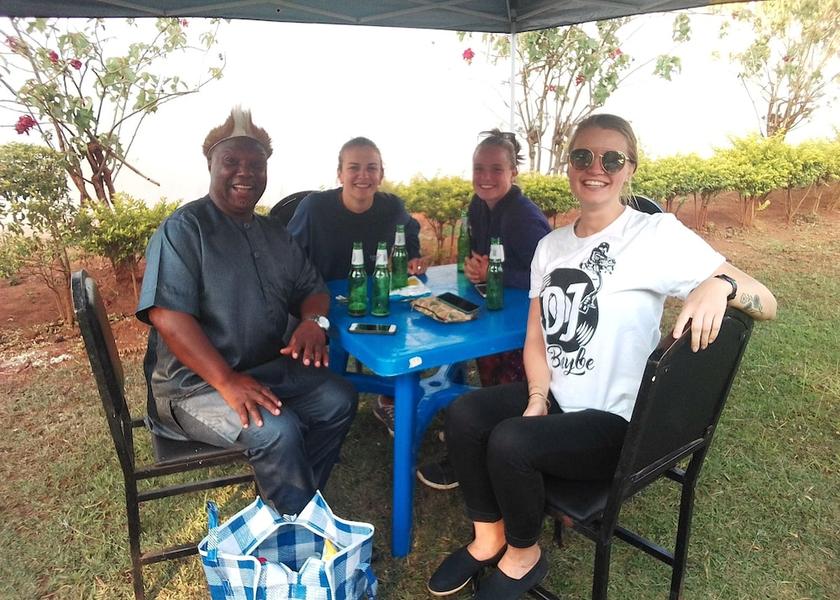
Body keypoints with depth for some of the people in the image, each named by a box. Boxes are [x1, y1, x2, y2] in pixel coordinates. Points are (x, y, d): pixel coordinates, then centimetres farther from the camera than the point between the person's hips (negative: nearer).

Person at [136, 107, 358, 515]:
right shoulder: (183, 229, -11)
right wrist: (227, 381, -31)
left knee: (339, 400, -9)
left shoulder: (274, 234, 12)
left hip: (267, 368, 7)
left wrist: (314, 321, -12)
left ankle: (295, 502, 7)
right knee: (278, 431, -28)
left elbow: (311, 288, 14)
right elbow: (167, 315, -22)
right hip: (196, 383, -7)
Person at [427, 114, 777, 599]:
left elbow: (767, 304, -15)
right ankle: (488, 538, 11)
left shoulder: (659, 235, -12)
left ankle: (524, 556, 7)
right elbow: (536, 338, 7)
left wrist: (720, 283, -38)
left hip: (616, 420, -5)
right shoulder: (552, 245, 6)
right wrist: (538, 399, -9)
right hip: (555, 398, 6)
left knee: (509, 442, -26)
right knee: (464, 414, -14)